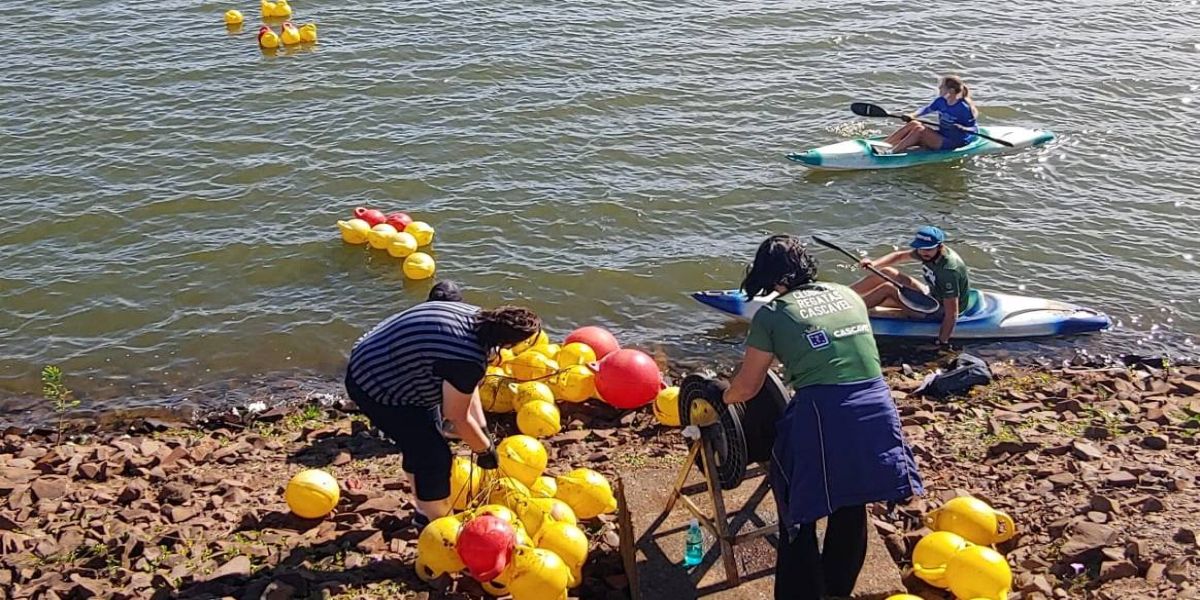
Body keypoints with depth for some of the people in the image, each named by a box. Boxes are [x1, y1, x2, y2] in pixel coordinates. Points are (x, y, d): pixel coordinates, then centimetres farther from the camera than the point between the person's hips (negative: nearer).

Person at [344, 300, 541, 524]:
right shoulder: (468, 360, -30)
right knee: (434, 457, -2)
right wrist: (485, 449, 1)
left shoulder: (474, 318, -2)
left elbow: (467, 386, 9)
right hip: (377, 387, -10)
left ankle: (427, 512, 38)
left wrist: (483, 429, 9)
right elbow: (457, 418, -15)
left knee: (422, 441, 22)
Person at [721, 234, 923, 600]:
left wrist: (720, 398, 28)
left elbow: (745, 388, 8)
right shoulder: (848, 295, 17)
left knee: (799, 512, 16)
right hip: (878, 409, 5)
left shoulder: (771, 314, 4)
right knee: (852, 508, 26)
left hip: (823, 418, -5)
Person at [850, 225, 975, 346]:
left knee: (888, 289, -19)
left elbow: (951, 315, -34)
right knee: (886, 273, 5)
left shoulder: (948, 270, -33)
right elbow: (900, 255, 5)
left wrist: (941, 343, -34)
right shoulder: (929, 252, -9)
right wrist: (873, 263, -12)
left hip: (942, 310, -9)